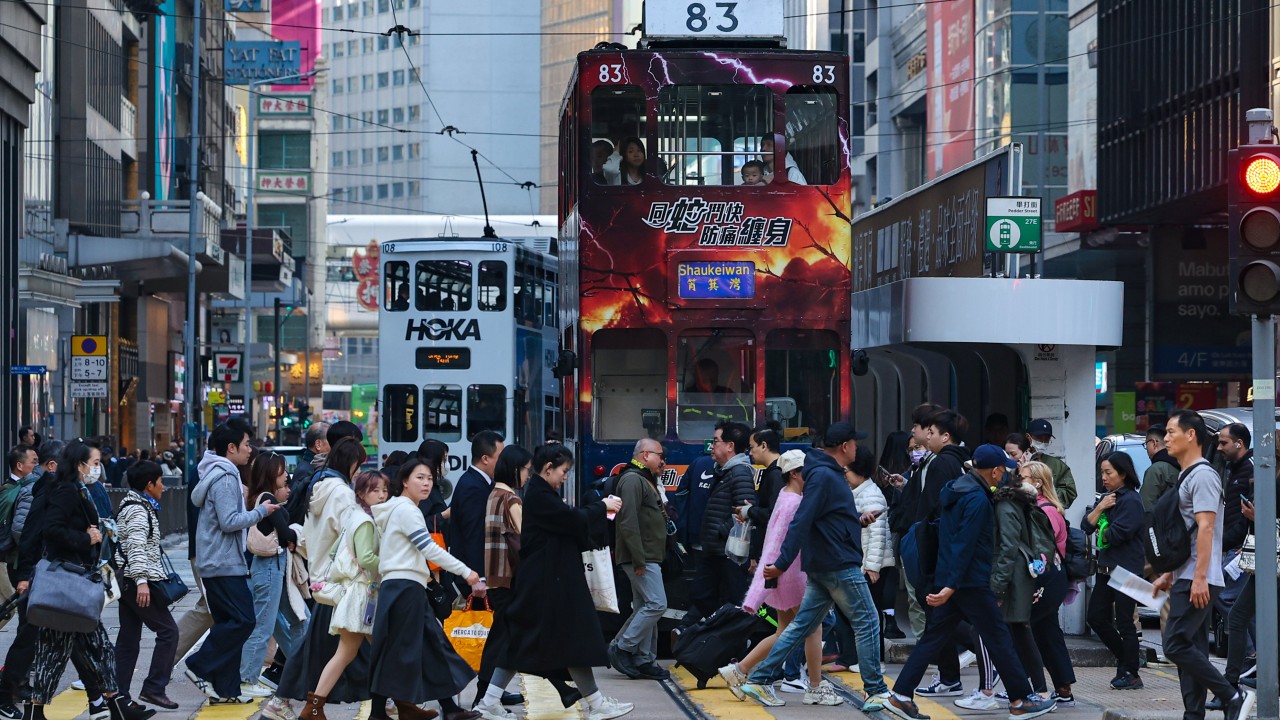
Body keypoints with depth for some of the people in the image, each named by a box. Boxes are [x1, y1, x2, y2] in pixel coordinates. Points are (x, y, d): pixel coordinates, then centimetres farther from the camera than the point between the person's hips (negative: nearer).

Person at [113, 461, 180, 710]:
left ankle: (119, 692, 10)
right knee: (168, 631, -8)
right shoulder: (139, 511, -13)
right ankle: (153, 688, -10)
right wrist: (141, 581, -28)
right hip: (138, 582, -11)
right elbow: (136, 548, -22)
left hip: (128, 581, 11)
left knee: (129, 637, 10)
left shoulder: (135, 507, 19)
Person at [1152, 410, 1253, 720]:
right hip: (1185, 579, 10)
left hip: (1198, 581, -10)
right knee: (1191, 650, 8)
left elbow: (1205, 527, -20)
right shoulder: (1185, 477, 20)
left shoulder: (1202, 475, -12)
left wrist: (1200, 577, -26)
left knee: (1176, 645, -14)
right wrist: (1168, 575, 23)